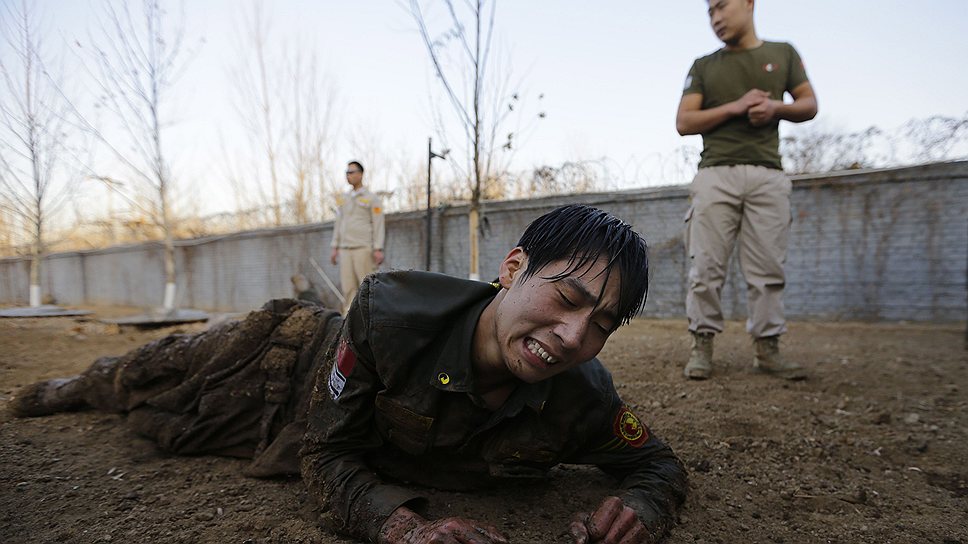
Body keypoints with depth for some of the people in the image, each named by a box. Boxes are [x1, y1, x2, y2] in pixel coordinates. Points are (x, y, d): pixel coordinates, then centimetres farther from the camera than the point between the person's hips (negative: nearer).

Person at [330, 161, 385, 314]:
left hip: (363, 248, -5)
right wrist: (335, 248, 14)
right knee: (347, 285, 2)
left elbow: (378, 225, -4)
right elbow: (338, 224, 20)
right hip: (345, 249, 5)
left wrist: (378, 249, -12)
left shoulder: (372, 198, 2)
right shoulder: (343, 198, 18)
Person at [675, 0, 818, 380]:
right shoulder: (703, 66, 14)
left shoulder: (783, 54, 18)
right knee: (706, 267, -6)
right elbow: (683, 123, 4)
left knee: (768, 270, -1)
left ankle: (766, 349, 7)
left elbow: (809, 104, 17)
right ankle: (702, 345, 1)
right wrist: (735, 106, -8)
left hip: (768, 176, 1)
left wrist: (776, 107, -4)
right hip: (716, 176, -1)